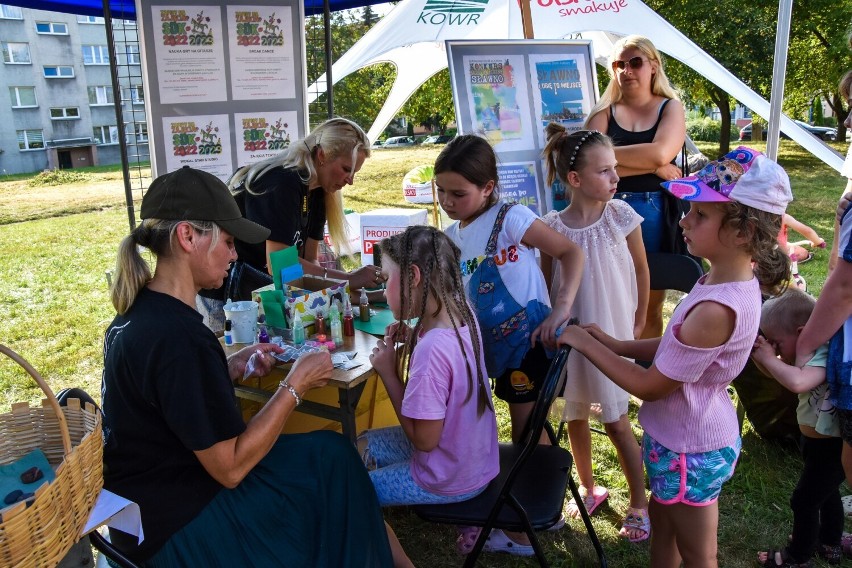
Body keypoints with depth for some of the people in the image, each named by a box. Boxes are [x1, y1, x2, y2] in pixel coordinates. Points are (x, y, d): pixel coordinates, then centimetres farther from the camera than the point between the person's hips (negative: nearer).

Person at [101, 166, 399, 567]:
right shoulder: (179, 336, -29)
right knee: (333, 461, 1)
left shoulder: (136, 311, 0)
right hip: (177, 526, -8)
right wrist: (296, 384, -17)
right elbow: (230, 468, -24)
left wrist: (233, 368, 1)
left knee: (325, 452, 12)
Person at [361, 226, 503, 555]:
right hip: (473, 456, 8)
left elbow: (423, 439, -25)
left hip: (449, 479, -8)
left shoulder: (432, 349, -34)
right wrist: (408, 346, -8)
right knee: (362, 446, 20)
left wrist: (388, 371, -20)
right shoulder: (462, 314, -9)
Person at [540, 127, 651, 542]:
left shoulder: (621, 216, -11)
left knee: (616, 422, 6)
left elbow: (641, 270, 1)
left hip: (612, 336, -2)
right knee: (575, 417, 16)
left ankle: (639, 504, 26)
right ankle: (588, 488, 39)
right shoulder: (552, 227, -10)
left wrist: (638, 324, 5)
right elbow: (545, 284, 1)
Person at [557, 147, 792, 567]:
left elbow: (651, 386, -25)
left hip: (690, 450, -8)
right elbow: (677, 345, 6)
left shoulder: (716, 310, -35)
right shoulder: (731, 279, -6)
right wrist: (615, 344, -4)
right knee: (662, 525, 29)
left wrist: (585, 344, -17)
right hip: (684, 434, 8)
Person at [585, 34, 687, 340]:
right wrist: (653, 167, -13)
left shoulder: (670, 108, 7)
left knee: (651, 306, 11)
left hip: (656, 214, 0)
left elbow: (661, 153, -15)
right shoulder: (604, 112, 7)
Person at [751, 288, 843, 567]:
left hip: (831, 447, -9)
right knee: (826, 493, 27)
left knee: (804, 501, 6)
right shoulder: (808, 351, -4)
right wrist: (763, 355, -12)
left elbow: (797, 382, -51)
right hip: (818, 440, 9)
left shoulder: (825, 354, -32)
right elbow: (784, 373, 8)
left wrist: (769, 358, -35)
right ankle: (830, 544, 47)